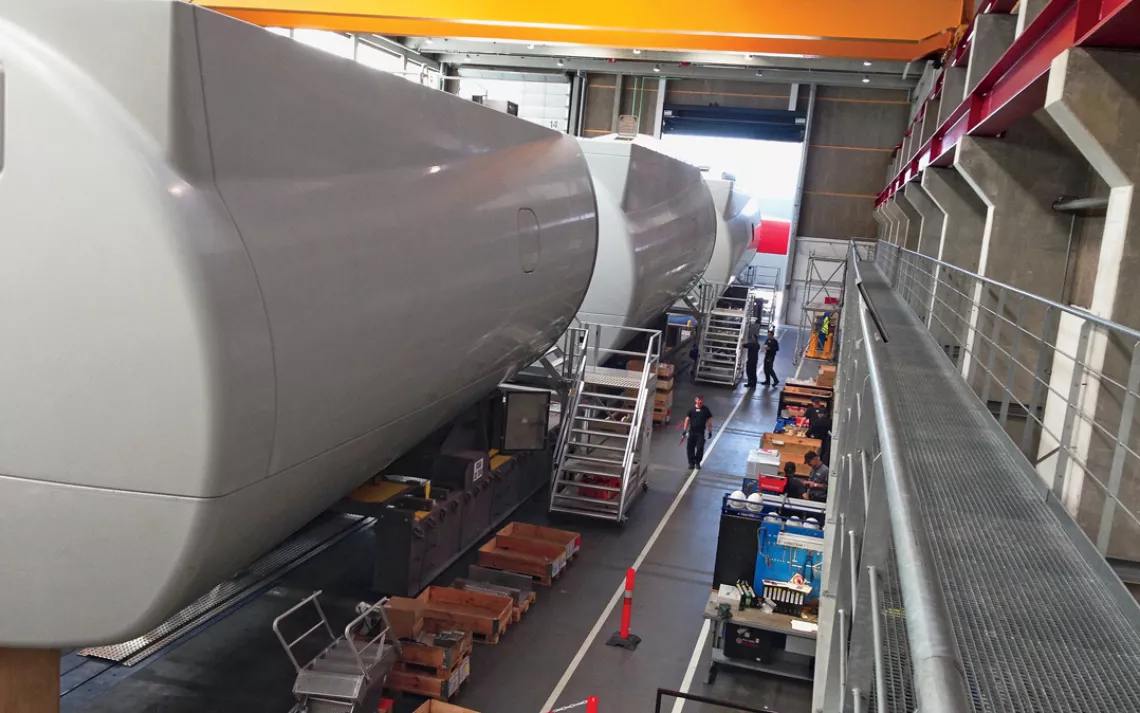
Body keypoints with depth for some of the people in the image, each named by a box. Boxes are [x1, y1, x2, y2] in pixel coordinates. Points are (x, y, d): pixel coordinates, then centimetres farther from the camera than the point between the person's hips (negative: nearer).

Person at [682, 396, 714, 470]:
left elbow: (709, 421, 4)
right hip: (692, 431, 1)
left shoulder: (706, 410, 0)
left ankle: (697, 463, 9)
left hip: (701, 432, -1)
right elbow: (687, 419, 3)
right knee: (690, 447, 5)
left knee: (700, 448, -7)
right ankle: (691, 462, 20)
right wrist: (684, 430, -1)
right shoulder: (691, 409, 1)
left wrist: (710, 431, 2)